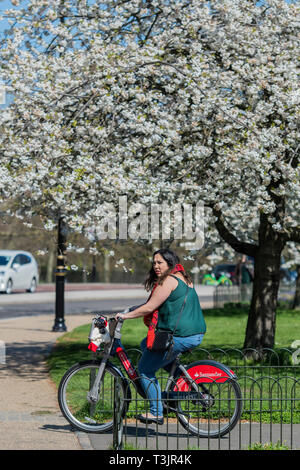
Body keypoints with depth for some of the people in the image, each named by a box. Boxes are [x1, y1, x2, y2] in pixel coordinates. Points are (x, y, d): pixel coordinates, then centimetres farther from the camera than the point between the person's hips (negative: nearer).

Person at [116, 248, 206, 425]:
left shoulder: (169, 280, -13)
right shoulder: (184, 278, 17)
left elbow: (150, 307, -15)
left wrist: (126, 316, -5)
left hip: (180, 336, -10)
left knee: (146, 369, 3)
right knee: (146, 344, 26)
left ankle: (156, 413, 3)